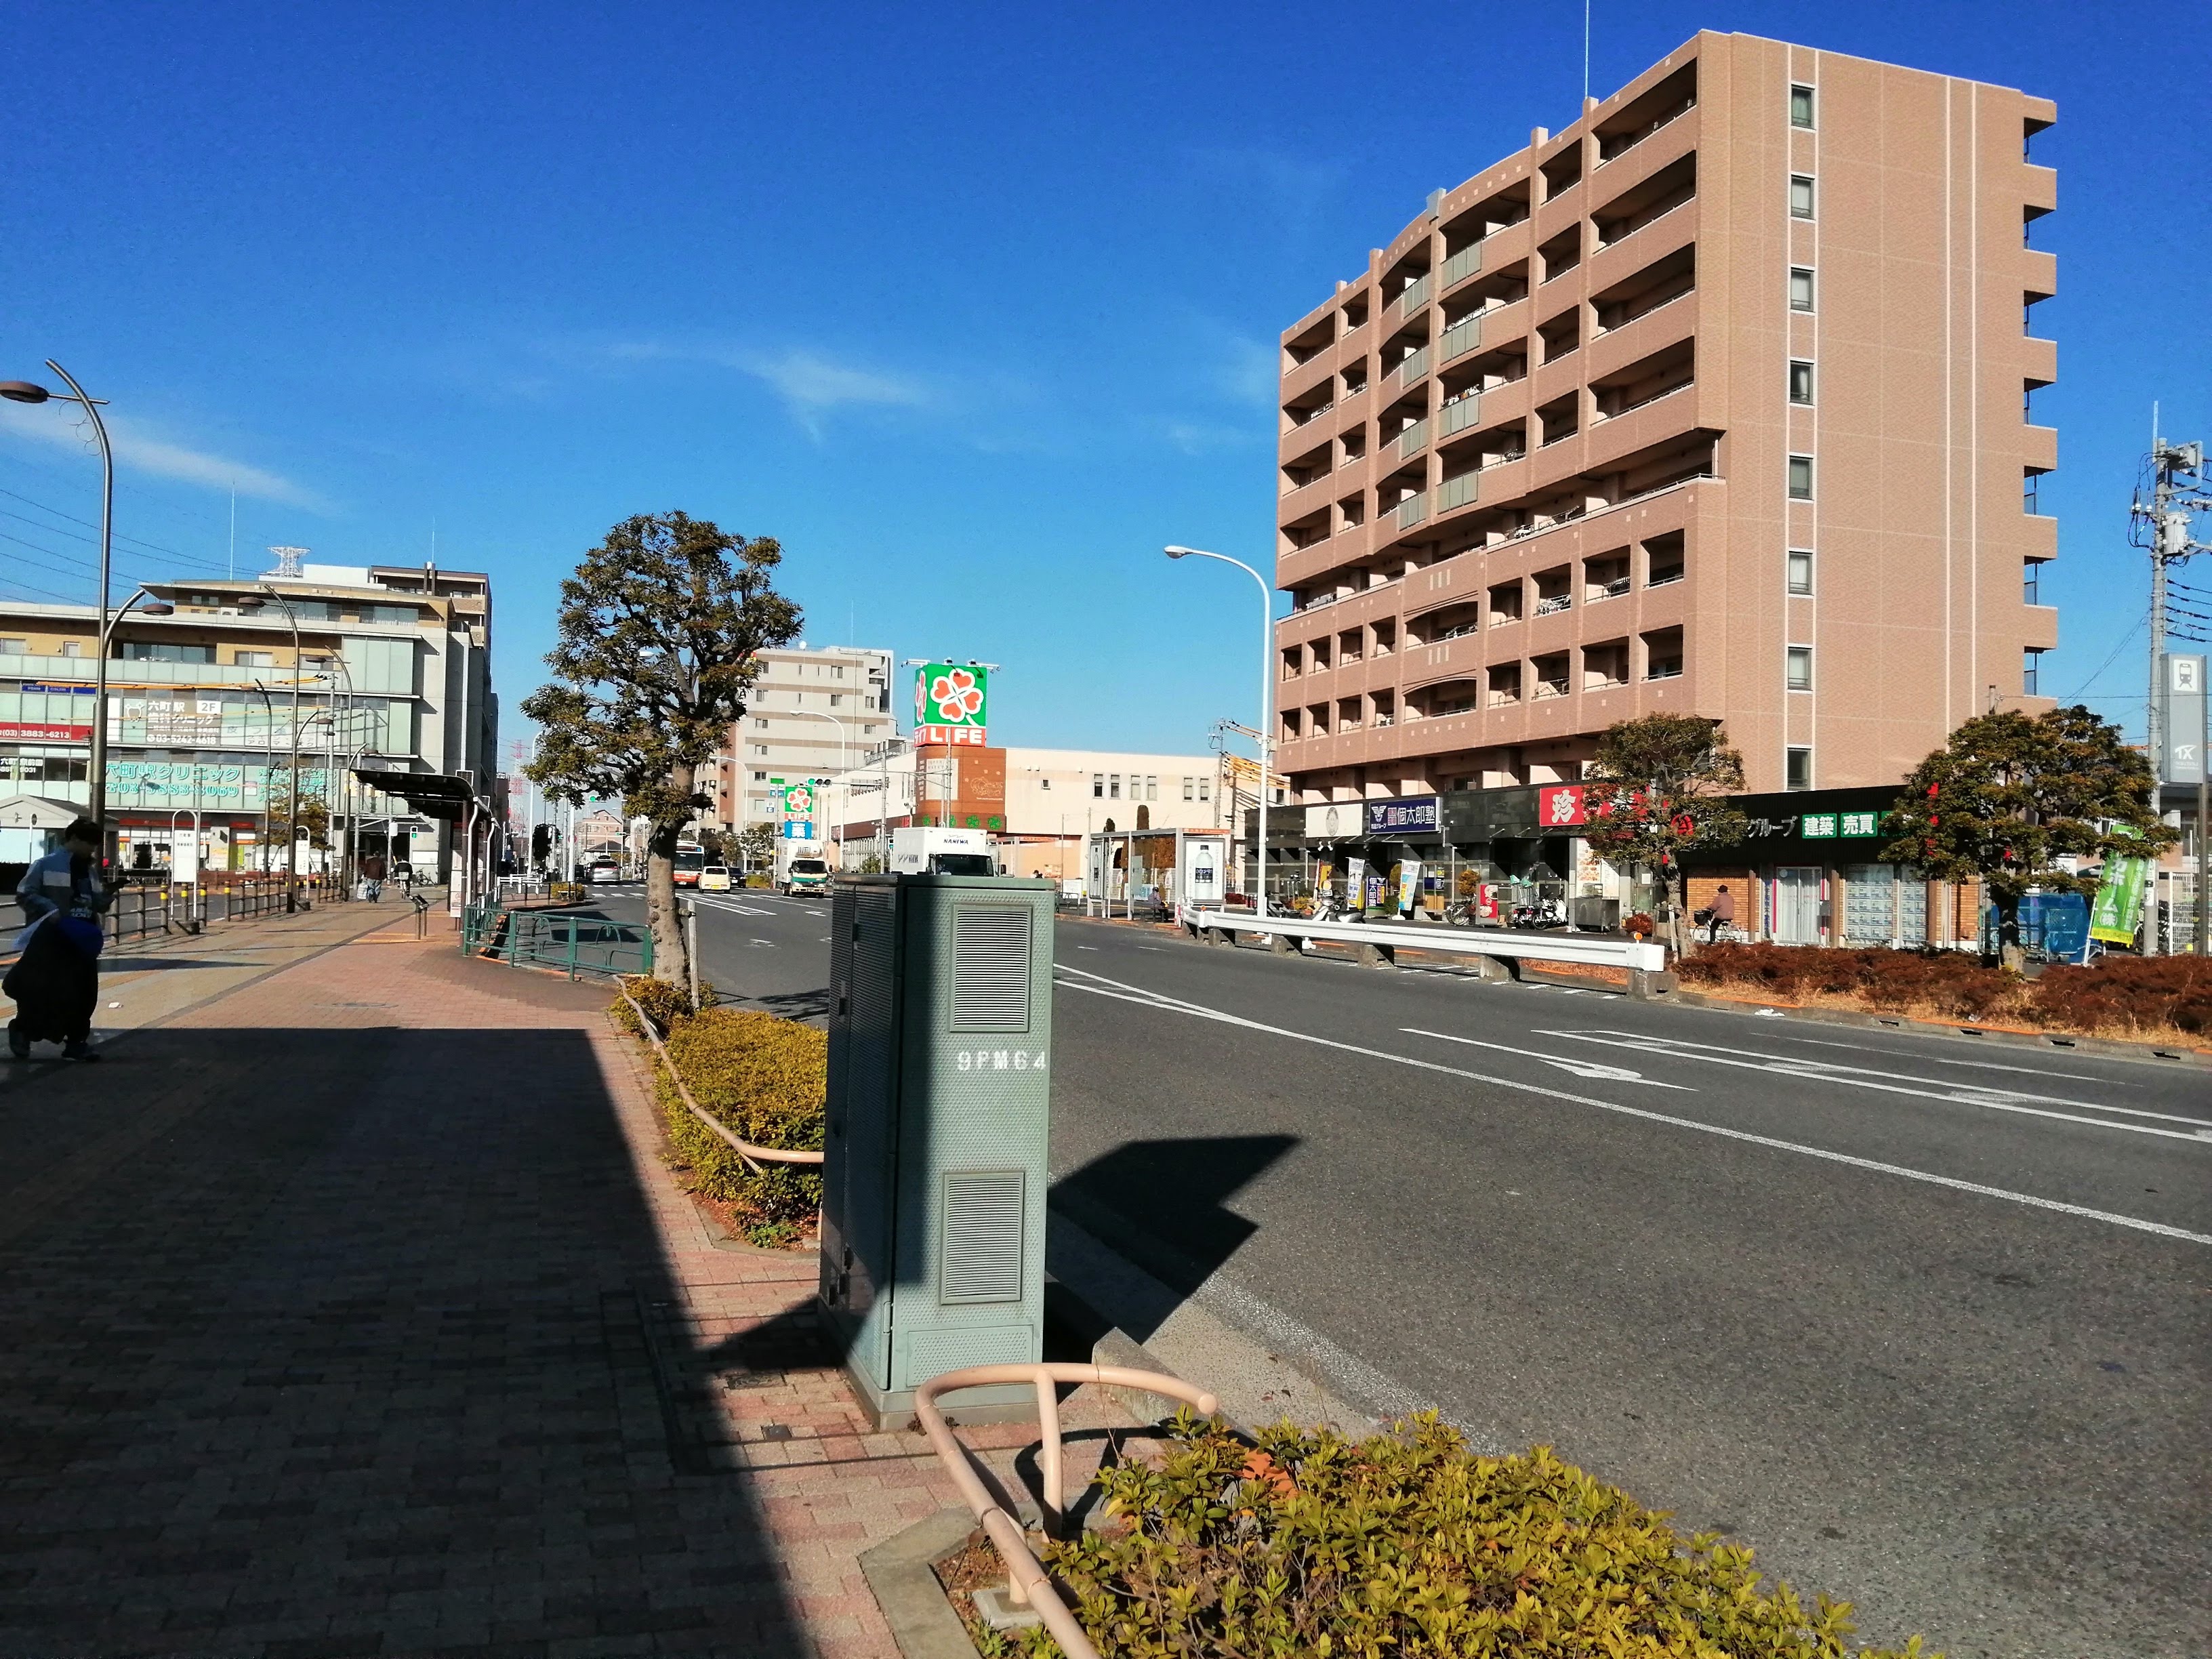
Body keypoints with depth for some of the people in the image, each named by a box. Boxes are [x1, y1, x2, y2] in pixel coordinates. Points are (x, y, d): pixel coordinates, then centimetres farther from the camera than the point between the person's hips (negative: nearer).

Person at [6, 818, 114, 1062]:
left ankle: (76, 1042, 10)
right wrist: (52, 911, -19)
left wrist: (108, 895, -2)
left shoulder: (91, 870, 15)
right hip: (52, 937, -6)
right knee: (41, 988, -5)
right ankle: (21, 1030, 18)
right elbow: (25, 895, -8)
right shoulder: (45, 865, -4)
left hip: (82, 938, 6)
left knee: (84, 993, 4)